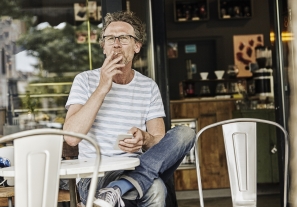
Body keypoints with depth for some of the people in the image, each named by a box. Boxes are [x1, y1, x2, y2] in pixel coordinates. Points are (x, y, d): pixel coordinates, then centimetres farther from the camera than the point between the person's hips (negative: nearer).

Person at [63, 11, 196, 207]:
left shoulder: (149, 86, 9)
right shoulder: (86, 80, 1)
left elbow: (160, 144, 5)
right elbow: (71, 137, -14)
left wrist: (144, 139, -20)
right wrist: (102, 88, -18)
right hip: (95, 176, -6)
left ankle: (116, 191, -33)